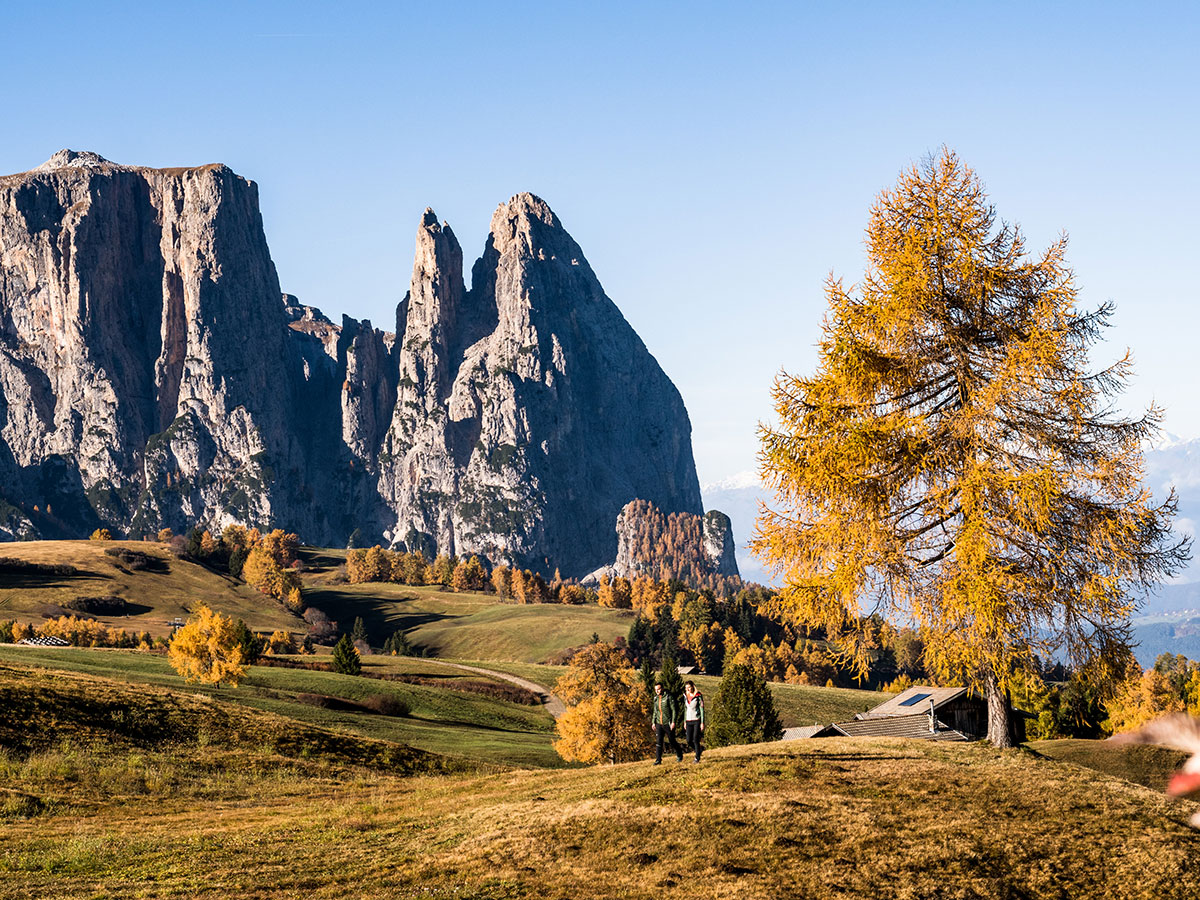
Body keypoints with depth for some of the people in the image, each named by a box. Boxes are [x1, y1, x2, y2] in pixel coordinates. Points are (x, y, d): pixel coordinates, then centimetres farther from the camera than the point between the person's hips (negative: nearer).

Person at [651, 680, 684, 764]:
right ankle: (658, 760, -8)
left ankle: (679, 754, 32)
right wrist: (653, 722, 12)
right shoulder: (656, 698, 8)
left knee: (672, 741, 7)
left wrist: (673, 722, -18)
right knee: (658, 741, -6)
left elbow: (674, 710, -12)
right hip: (659, 723, 5)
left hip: (668, 723, -5)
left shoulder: (669, 697, -11)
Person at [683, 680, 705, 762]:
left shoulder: (698, 696, -9)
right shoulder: (685, 696, 8)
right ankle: (696, 749, 30)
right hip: (689, 721, 5)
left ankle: (697, 758, 2)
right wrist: (685, 722, 16)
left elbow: (702, 709, -9)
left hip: (697, 720, -5)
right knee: (689, 741, 1)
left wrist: (702, 723, -12)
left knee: (695, 739, -8)